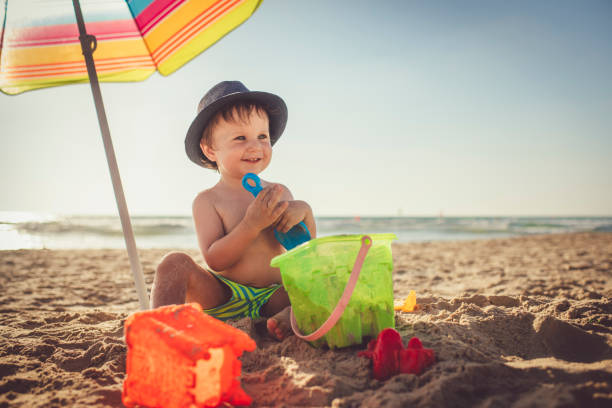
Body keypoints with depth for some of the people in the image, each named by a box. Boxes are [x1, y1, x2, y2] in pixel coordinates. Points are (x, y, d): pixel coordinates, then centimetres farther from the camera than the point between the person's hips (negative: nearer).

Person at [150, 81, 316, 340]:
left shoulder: (280, 193, 7)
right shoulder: (208, 200, -3)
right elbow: (214, 260, -15)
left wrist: (304, 211, -15)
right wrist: (253, 223, -27)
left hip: (272, 296, 2)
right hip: (223, 296, -2)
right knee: (175, 263, -22)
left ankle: (291, 315, -42)